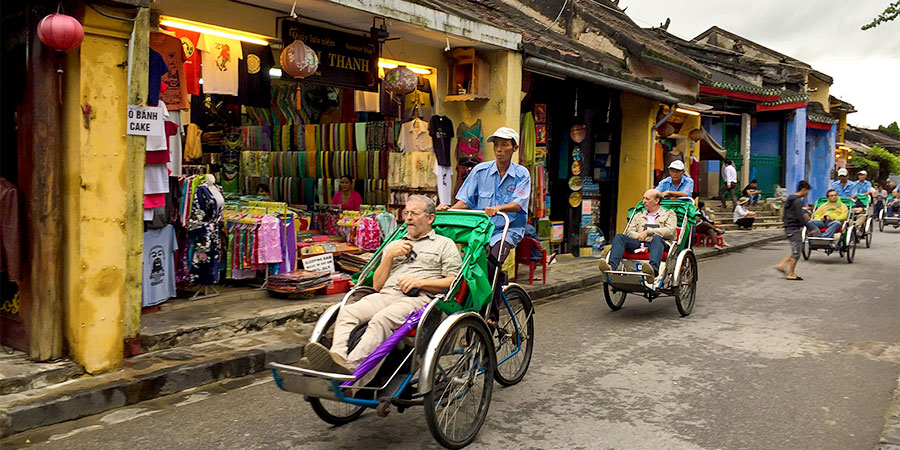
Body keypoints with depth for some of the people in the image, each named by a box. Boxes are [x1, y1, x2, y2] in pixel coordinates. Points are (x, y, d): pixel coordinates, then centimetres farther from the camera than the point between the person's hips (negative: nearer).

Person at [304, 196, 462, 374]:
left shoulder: (444, 244, 17)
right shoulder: (394, 245, 30)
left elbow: (454, 281, 4)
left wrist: (420, 282, -8)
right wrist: (390, 255, 8)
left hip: (419, 298, -5)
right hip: (386, 295, 6)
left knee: (382, 318, -35)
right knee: (347, 311, -24)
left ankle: (350, 367, -49)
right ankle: (337, 356, -43)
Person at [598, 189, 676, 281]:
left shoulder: (669, 214, 19)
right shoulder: (638, 215, 30)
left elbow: (670, 231, -1)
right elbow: (629, 231, 16)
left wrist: (648, 232, -7)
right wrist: (640, 237, -7)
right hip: (638, 244, 4)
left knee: (657, 238, -38)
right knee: (619, 237, -22)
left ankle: (654, 269, -64)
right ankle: (611, 266, -43)